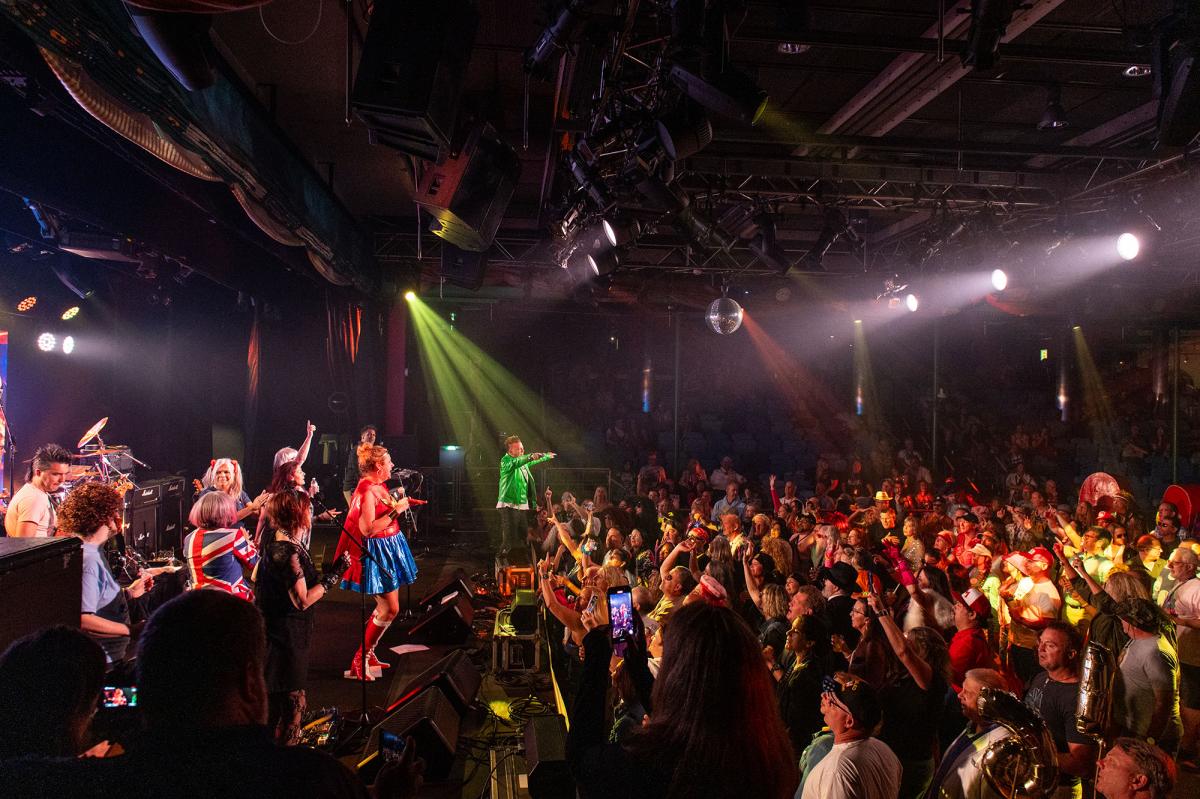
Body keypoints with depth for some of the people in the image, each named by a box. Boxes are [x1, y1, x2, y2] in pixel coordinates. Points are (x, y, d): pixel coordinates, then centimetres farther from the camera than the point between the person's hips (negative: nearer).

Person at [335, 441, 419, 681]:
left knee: (387, 607, 14)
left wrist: (400, 504, 16)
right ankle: (359, 662, 5)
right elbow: (367, 529, -27)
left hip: (389, 549, 10)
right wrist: (396, 510, -24)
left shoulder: (378, 486, 9)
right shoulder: (367, 491, -20)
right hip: (377, 552, -10)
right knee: (390, 609, -7)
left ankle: (368, 654, 26)